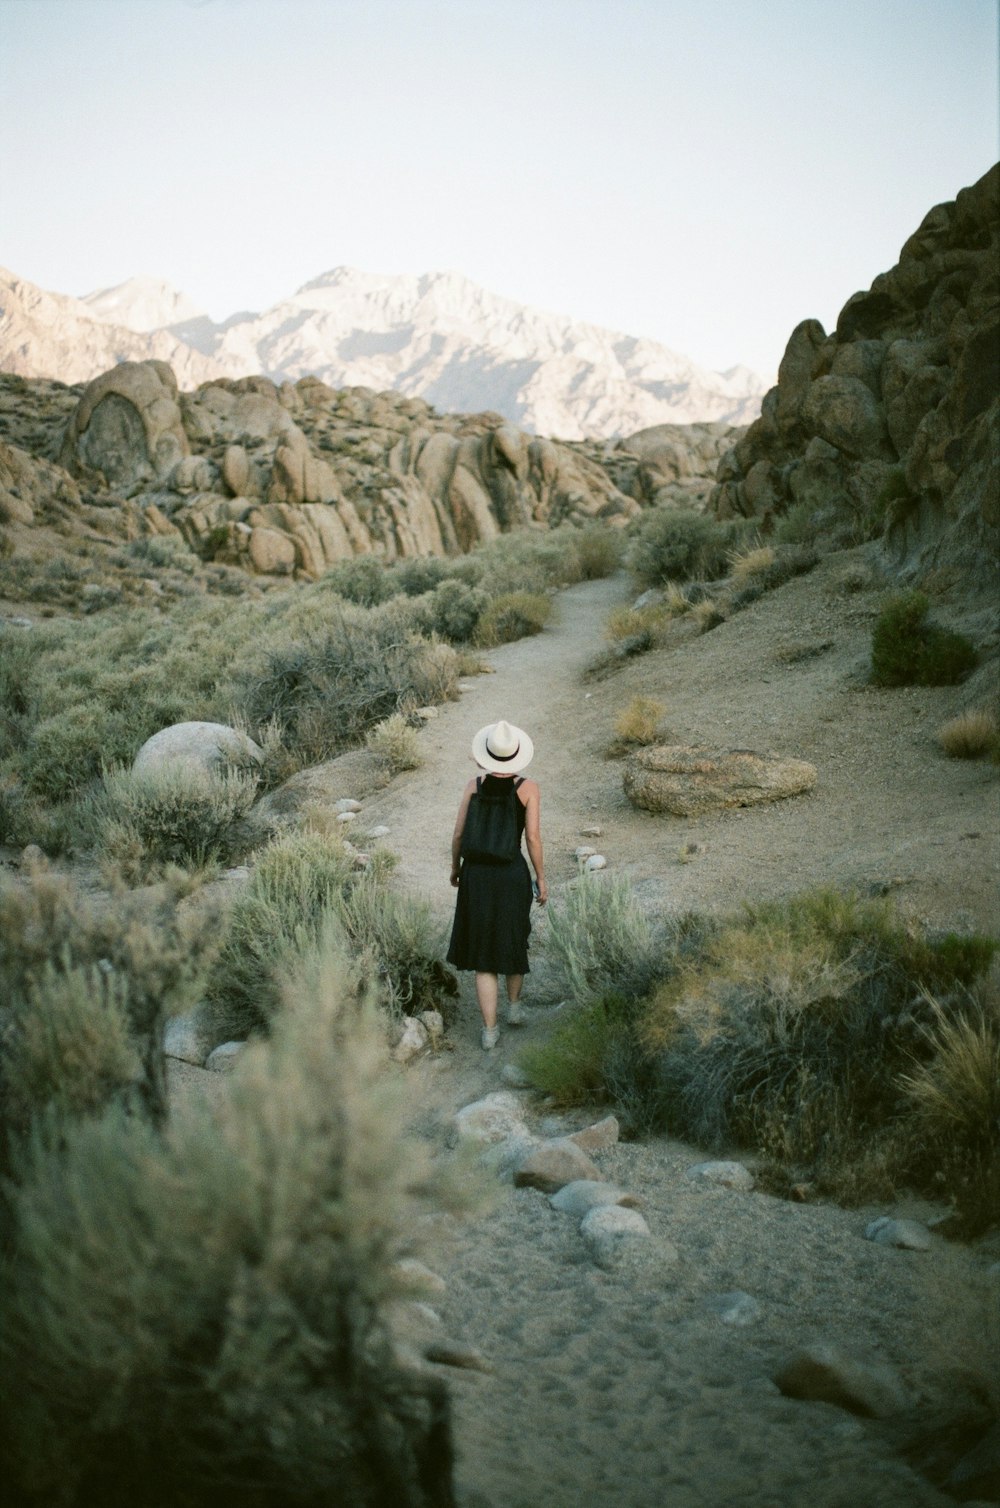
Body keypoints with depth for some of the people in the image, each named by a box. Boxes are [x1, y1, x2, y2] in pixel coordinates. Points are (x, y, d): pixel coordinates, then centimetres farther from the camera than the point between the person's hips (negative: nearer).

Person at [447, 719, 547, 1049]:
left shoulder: (474, 785, -4)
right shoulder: (528, 788, -9)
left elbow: (458, 833, -1)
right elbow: (533, 838, -10)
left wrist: (455, 867, 15)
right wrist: (541, 878, 1)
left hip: (476, 873, 1)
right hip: (513, 873, -1)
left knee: (483, 950, 9)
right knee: (513, 939, 26)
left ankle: (490, 1030, 9)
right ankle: (514, 1006, 40)